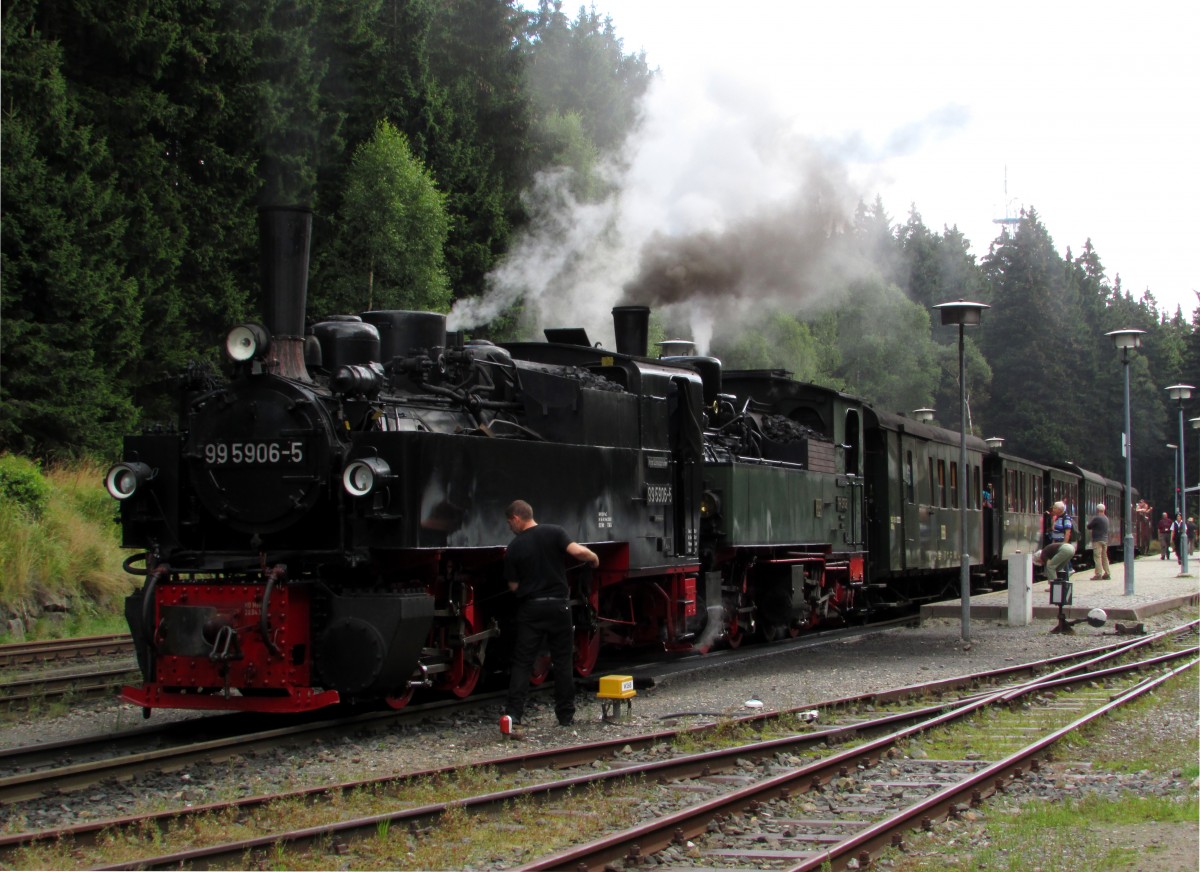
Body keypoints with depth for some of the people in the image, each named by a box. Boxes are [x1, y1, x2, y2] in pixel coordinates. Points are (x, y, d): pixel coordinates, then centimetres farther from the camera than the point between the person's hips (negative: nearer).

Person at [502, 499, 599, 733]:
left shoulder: (514, 547, -2)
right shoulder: (554, 532, -2)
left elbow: (513, 586, 3)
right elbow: (577, 551, -17)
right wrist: (593, 557, 4)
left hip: (530, 608, -1)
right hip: (558, 605, 1)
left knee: (522, 663, 0)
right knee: (563, 661, 11)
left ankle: (513, 715, -12)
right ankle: (566, 714, 15)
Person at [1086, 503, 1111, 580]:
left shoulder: (1096, 518, -14)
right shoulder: (1106, 518, 12)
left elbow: (1089, 526, -9)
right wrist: (1093, 530, 21)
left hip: (1097, 540, -8)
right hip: (1105, 539, 8)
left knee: (1097, 557, -9)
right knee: (1104, 556, 14)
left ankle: (1098, 574, -13)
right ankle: (1107, 573, 15)